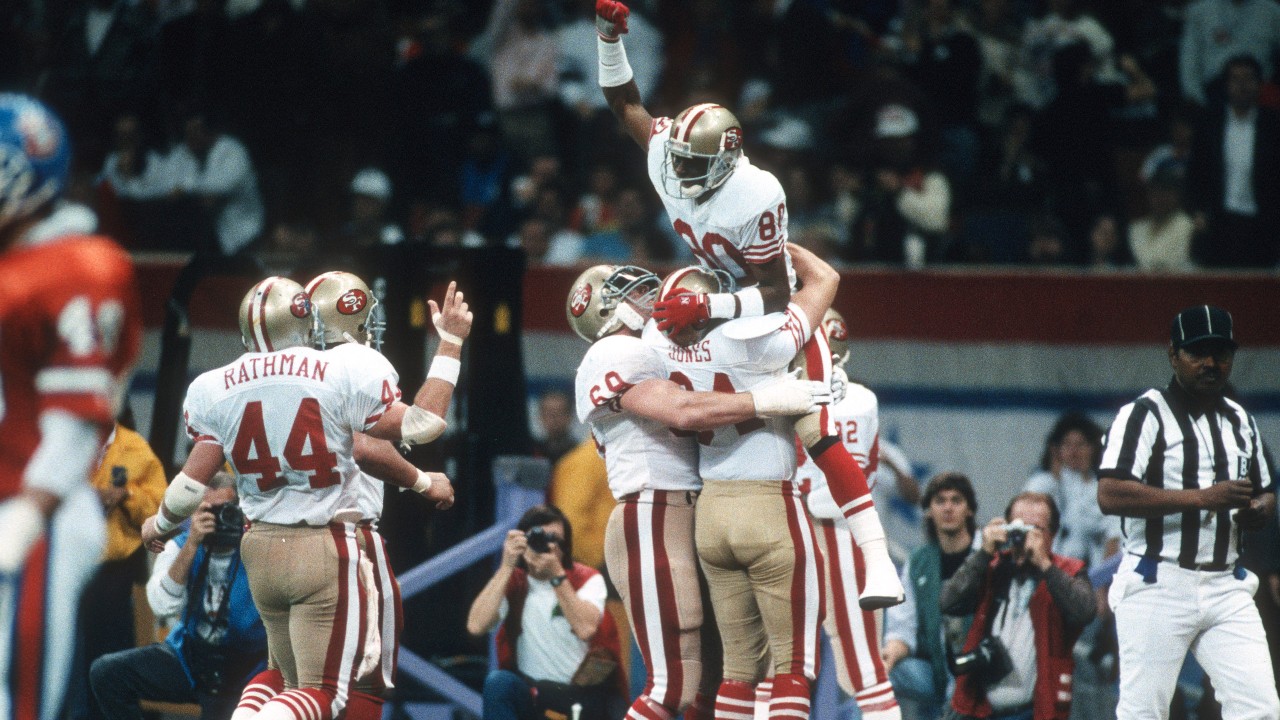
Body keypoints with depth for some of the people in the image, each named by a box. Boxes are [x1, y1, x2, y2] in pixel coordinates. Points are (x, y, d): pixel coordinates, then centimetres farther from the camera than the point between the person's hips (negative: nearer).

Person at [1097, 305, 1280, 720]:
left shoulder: (1240, 421, 17)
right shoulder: (1144, 415, -5)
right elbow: (1110, 495, -18)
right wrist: (1202, 498, -22)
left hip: (1226, 588, 6)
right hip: (1158, 587, -6)